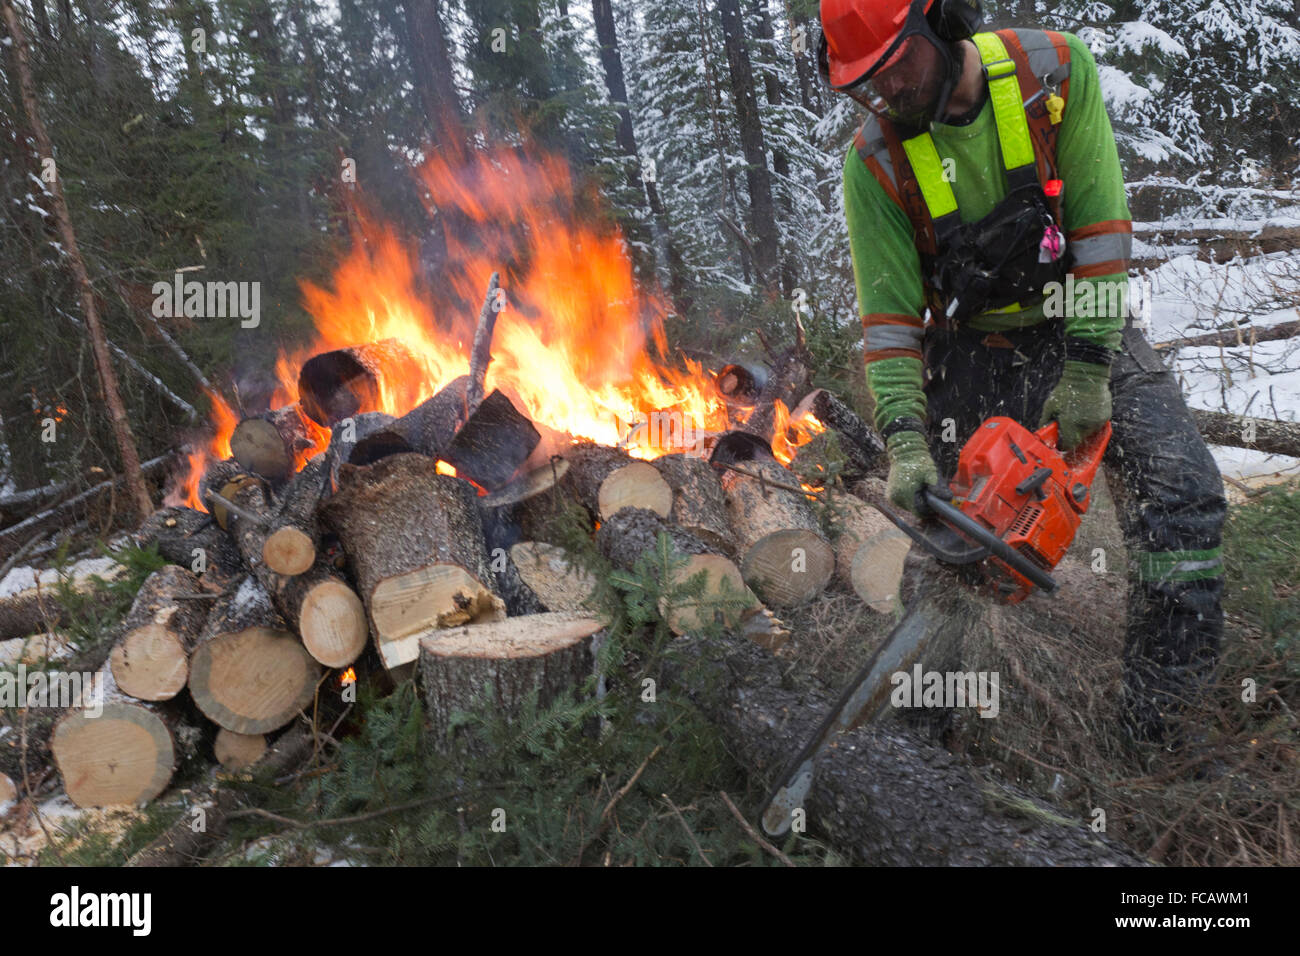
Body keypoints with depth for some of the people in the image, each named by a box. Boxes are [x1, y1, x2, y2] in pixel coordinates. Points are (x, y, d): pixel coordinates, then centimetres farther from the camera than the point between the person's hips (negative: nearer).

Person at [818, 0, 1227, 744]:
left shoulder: (1056, 70, -15)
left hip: (1085, 330, 0)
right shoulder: (876, 160, -14)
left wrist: (1088, 371, -21)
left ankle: (1154, 724, -3)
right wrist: (905, 440, -24)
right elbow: (889, 312, -14)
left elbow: (1100, 224, -16)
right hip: (975, 355, 0)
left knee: (1185, 495, -14)